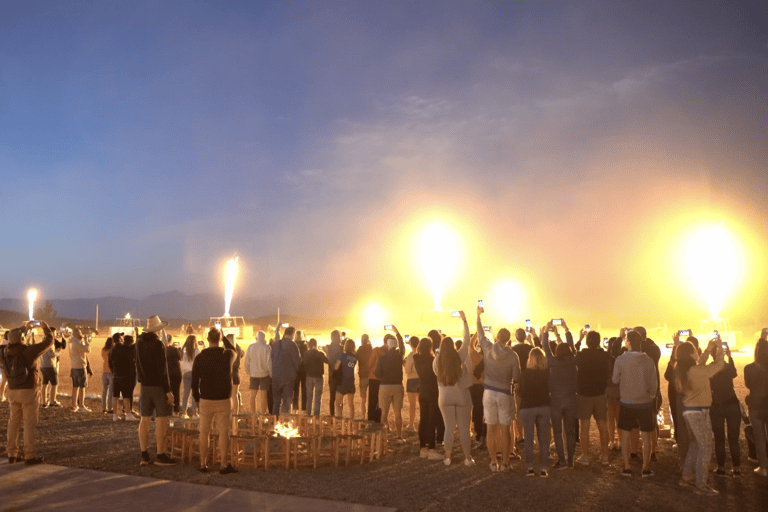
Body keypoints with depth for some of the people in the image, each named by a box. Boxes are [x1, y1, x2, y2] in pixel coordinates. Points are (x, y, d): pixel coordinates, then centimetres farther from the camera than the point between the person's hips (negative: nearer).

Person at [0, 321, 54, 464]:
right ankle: (30, 455, 4)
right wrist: (46, 328, 7)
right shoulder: (28, 351, -17)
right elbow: (49, 340, -11)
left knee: (14, 422, 15)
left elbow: (14, 339, 20)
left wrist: (25, 328, 27)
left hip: (13, 391, 6)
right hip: (29, 391, -6)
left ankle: (12, 454, 20)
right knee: (30, 423, 0)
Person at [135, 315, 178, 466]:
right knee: (161, 421, -3)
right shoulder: (158, 344, -15)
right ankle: (160, 456, -2)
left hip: (145, 386, 7)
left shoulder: (139, 342, 6)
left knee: (145, 420, 9)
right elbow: (162, 369, -18)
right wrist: (168, 390, -15)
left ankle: (144, 456, 13)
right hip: (159, 386, -7)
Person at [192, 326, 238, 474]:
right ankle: (224, 465, 2)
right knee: (223, 432, 2)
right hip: (224, 401, -1)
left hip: (206, 401, 1)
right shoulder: (228, 355, -5)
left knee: (204, 433, 10)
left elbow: (194, 382, 1)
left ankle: (203, 464, 16)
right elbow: (234, 350, 21)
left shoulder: (200, 357, -3)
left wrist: (197, 399, 13)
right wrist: (224, 337, 25)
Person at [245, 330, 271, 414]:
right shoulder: (267, 348, -12)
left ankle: (253, 413, 15)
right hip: (264, 374, -3)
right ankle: (263, 413, 7)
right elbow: (269, 362, -13)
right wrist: (271, 374, -2)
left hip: (253, 374, 3)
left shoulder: (250, 347, 0)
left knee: (253, 395, 9)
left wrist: (248, 373, 19)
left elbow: (247, 362, 6)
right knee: (263, 395, 2)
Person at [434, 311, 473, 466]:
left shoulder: (437, 360, -8)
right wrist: (464, 320, 2)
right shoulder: (460, 356, -12)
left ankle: (447, 457, 13)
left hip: (445, 396, 1)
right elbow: (466, 339, -4)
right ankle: (467, 457, 12)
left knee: (449, 427, 9)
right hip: (462, 395, -1)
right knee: (464, 428, 6)